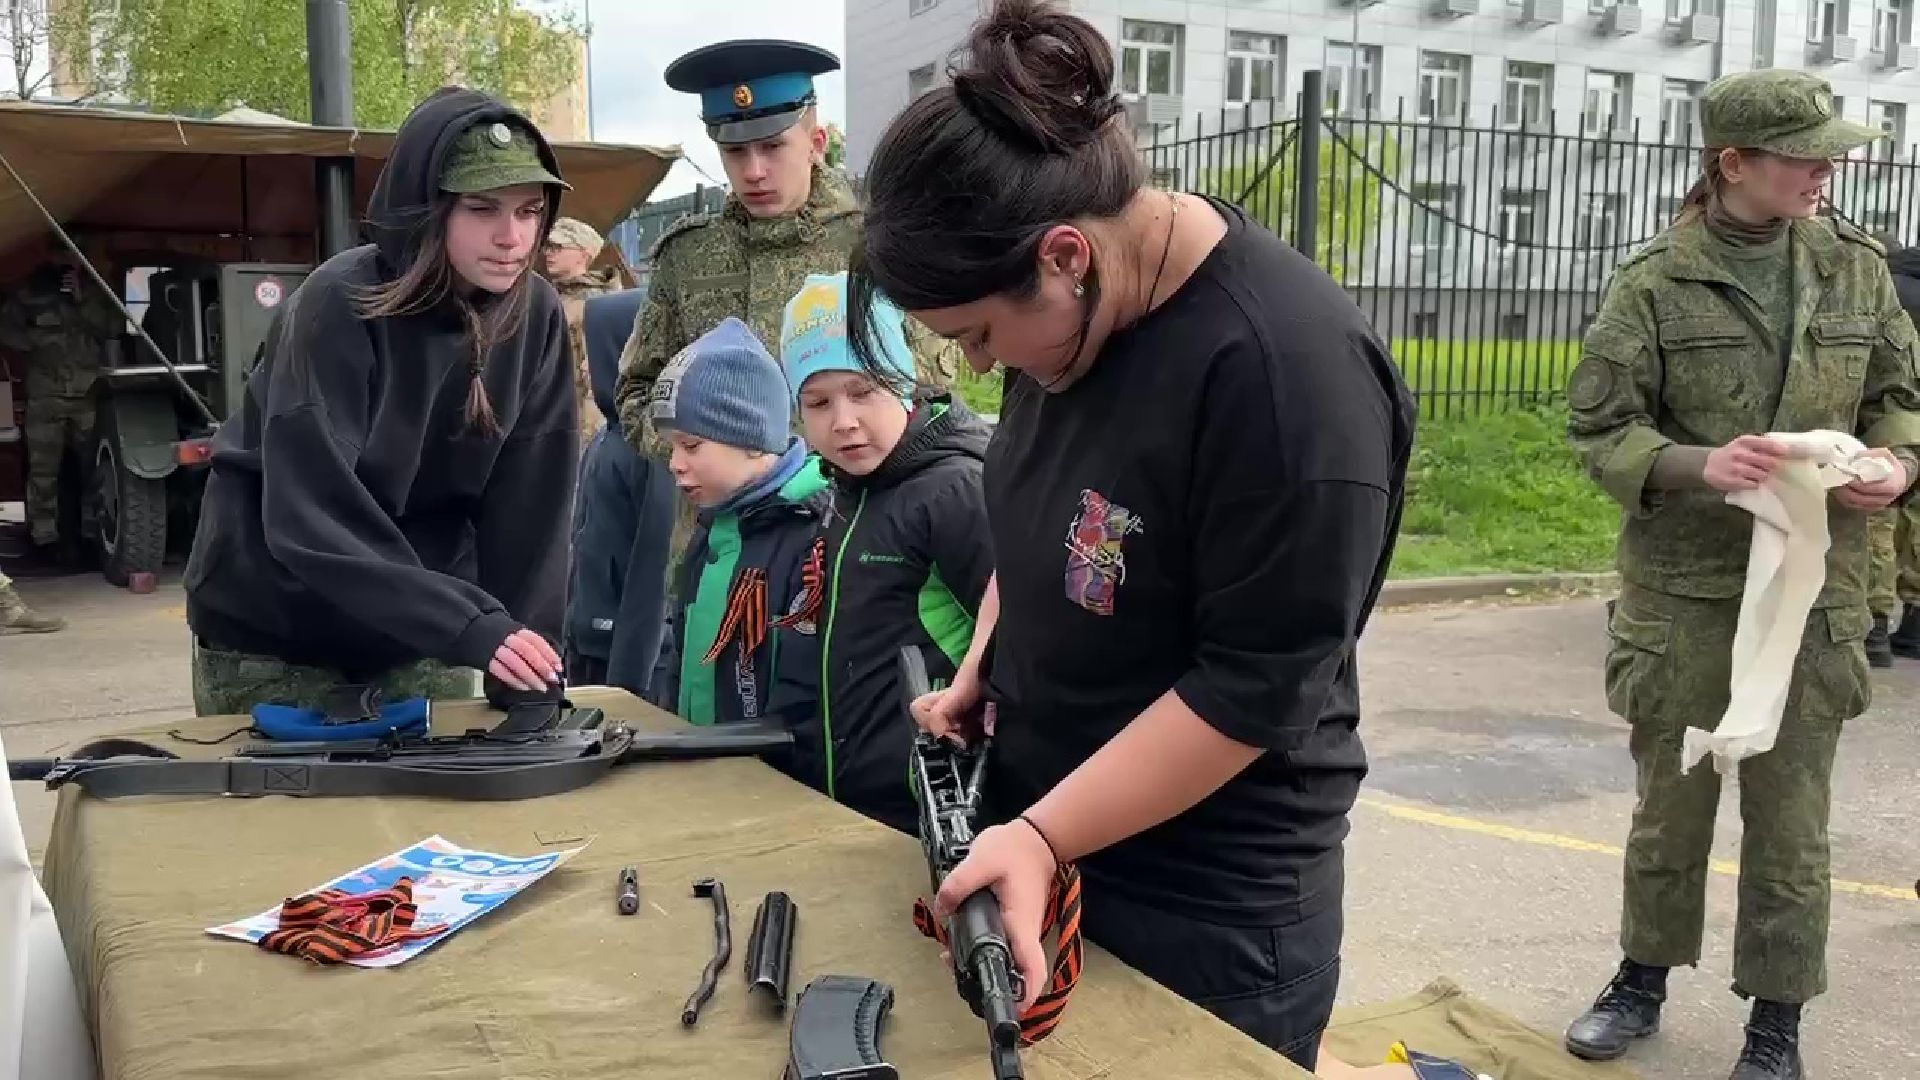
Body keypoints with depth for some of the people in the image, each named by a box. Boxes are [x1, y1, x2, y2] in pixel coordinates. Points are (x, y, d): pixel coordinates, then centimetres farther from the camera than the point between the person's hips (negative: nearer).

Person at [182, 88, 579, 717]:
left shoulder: (535, 316, -8)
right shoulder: (338, 307, -22)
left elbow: (529, 505, -9)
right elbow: (311, 521, -29)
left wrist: (526, 675, -16)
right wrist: (465, 626, -38)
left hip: (421, 639, 4)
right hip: (274, 636, -4)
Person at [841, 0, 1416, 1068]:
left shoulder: (1287, 374, -27)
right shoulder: (1073, 299, -2)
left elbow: (1253, 692, -24)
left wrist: (1040, 837, -24)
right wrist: (979, 677, 2)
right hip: (1041, 822, 8)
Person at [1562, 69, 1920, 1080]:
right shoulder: (1654, 282, -7)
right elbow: (1598, 427, -8)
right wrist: (1697, 466, -24)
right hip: (1683, 590, -2)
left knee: (1791, 818, 9)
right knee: (1670, 802, 13)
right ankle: (1643, 978, 33)